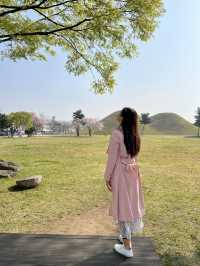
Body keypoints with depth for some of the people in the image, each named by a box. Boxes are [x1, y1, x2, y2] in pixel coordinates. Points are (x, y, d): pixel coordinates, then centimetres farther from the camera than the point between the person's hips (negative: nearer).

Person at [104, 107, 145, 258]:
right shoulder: (135, 135, 4)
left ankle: (127, 247, 16)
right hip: (133, 172, 7)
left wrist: (107, 177, -7)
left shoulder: (117, 133, -17)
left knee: (123, 206, 4)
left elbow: (112, 158, -16)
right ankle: (127, 236, 39)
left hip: (121, 173, -7)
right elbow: (134, 156, 11)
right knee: (131, 204, 19)